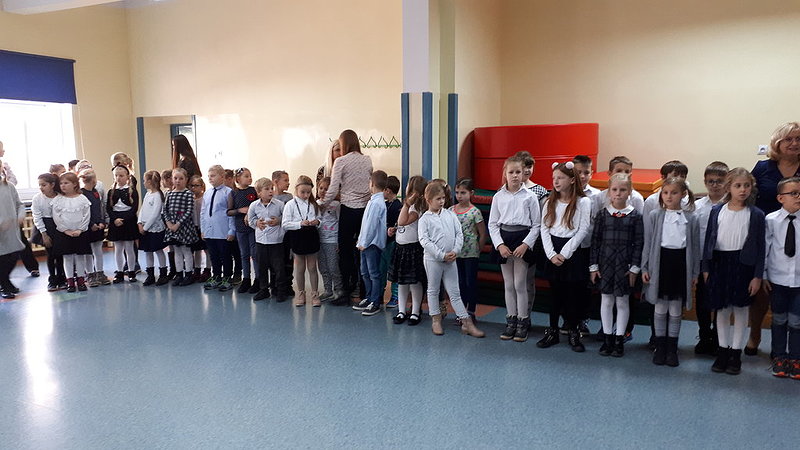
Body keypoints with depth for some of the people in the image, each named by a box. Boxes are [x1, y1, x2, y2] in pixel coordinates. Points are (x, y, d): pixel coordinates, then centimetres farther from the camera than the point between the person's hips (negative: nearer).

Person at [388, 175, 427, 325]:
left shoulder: (417, 207, -15)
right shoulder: (407, 205, 12)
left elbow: (403, 221, -26)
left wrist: (407, 204, -24)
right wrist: (392, 230, -1)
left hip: (413, 248, -9)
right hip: (400, 246, 9)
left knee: (414, 282, 1)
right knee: (401, 282, 12)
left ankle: (415, 312, 12)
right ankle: (401, 311, 21)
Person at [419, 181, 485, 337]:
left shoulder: (450, 214, 6)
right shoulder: (425, 219, -5)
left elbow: (459, 234, 5)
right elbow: (424, 240, -12)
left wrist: (455, 251, -9)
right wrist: (442, 255, -16)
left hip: (451, 259, 3)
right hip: (433, 259, -3)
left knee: (455, 293, 8)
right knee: (433, 291, 11)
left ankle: (467, 323, 9)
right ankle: (436, 320, 24)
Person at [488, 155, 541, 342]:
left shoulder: (530, 196, -3)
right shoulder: (499, 196, 3)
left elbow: (536, 225, -3)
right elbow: (492, 224, 4)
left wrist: (525, 244, -13)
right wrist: (500, 245, -8)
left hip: (523, 239, -3)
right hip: (503, 239, 3)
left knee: (520, 284, 0)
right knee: (508, 284, 11)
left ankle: (523, 323, 14)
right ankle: (511, 321, 22)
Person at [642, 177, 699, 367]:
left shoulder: (691, 219, 1)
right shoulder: (654, 216, -1)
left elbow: (695, 247, 5)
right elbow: (648, 243, 2)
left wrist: (695, 273, 4)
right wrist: (644, 268, -1)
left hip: (680, 265, 1)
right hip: (660, 262, 0)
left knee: (676, 310, 9)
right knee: (660, 309, 9)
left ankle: (672, 349, 22)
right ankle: (660, 347, 21)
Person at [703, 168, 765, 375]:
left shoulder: (756, 215, -4)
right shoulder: (717, 211, 1)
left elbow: (760, 247, -3)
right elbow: (709, 240, 5)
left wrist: (757, 276, -5)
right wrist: (706, 268, 4)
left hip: (743, 264, -2)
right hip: (720, 263, 2)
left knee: (740, 309, 7)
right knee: (722, 310, 10)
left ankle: (735, 353, 19)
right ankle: (723, 350, 23)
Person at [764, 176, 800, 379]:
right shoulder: (771, 220, -6)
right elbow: (764, 248, -1)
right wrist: (763, 275, 0)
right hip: (777, 279, 0)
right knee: (779, 320, 14)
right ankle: (779, 357, 29)